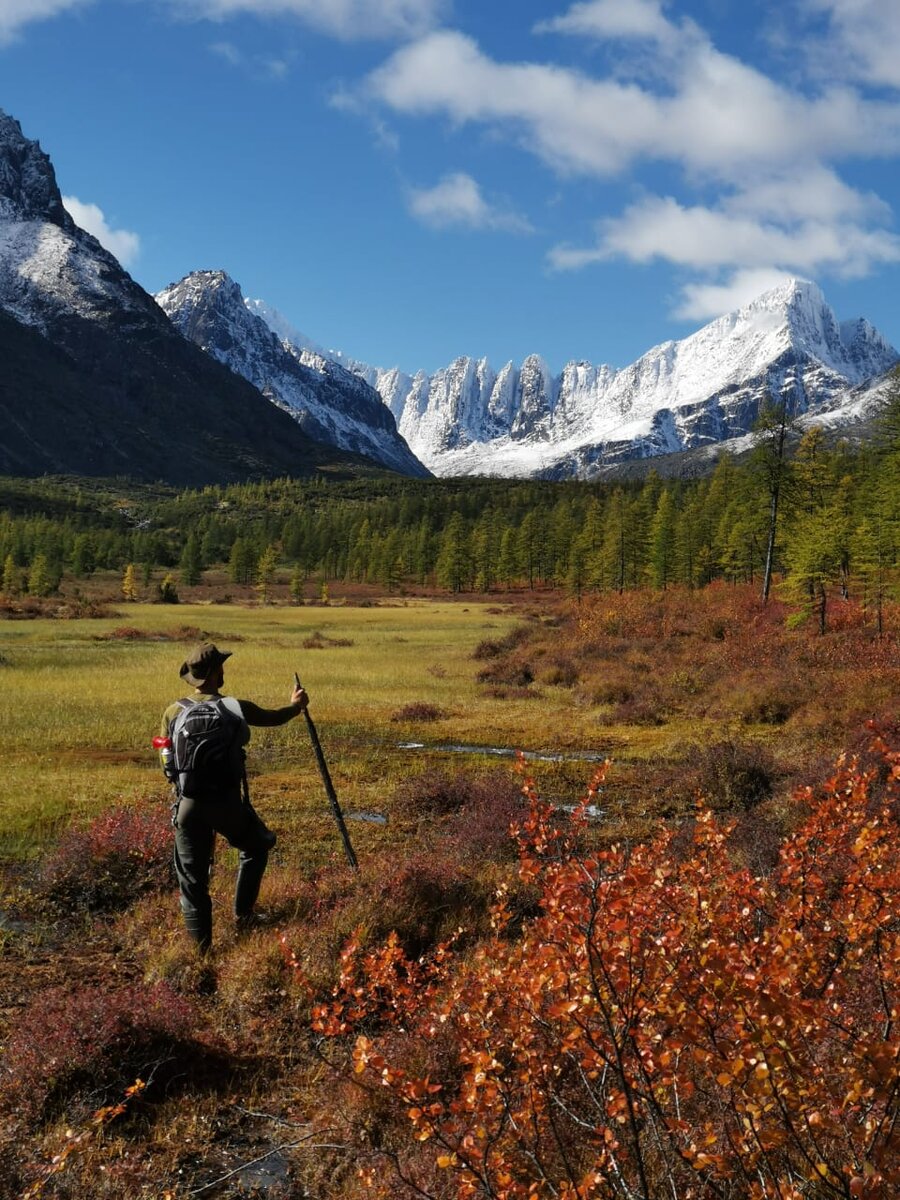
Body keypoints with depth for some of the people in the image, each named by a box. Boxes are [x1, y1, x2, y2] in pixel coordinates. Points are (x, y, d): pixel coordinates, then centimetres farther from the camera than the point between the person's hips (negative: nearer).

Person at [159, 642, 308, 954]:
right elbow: (274, 717, 11)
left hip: (189, 804, 2)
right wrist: (296, 705, 32)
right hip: (228, 802, -1)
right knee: (256, 847, 27)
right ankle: (242, 915, 28)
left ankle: (201, 948, 15)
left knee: (193, 878, 10)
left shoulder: (173, 712, -2)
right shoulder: (235, 708, -7)